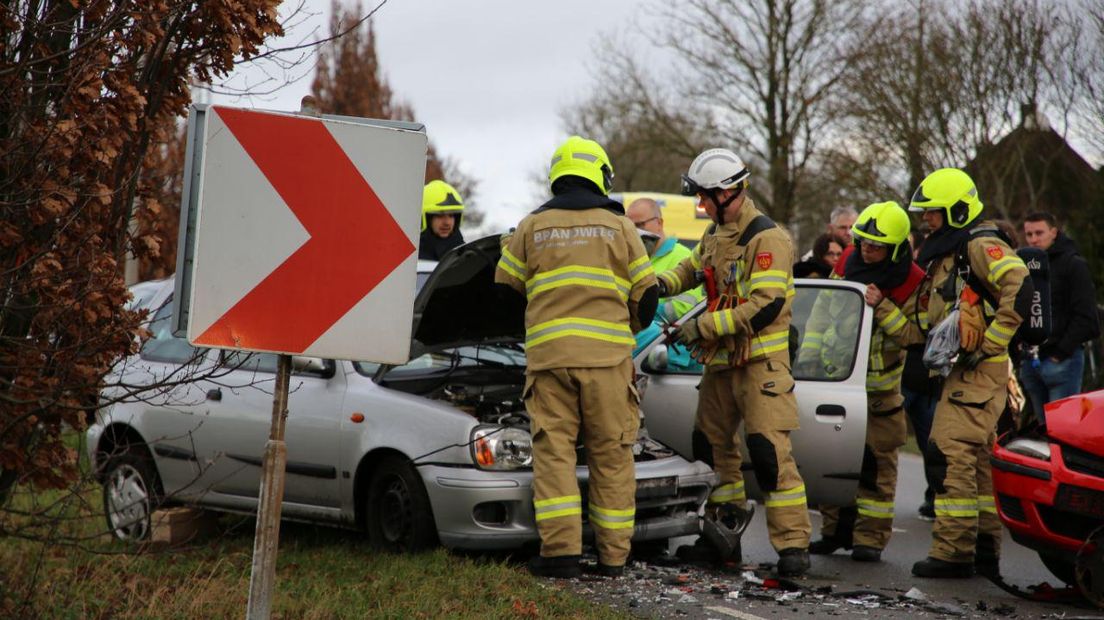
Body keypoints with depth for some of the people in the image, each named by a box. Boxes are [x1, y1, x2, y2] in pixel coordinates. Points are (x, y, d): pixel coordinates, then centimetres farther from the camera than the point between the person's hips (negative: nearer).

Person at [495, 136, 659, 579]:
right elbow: (646, 294, 9)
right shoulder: (618, 226, 7)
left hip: (548, 354, 1)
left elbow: (505, 287, 17)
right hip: (607, 355, 0)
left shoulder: (532, 227, 10)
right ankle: (613, 555, 8)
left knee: (553, 449, 1)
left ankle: (560, 549, -9)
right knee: (611, 454, 5)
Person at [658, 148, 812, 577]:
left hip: (760, 362, -9)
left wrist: (704, 326, -19)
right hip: (721, 363, 9)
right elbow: (692, 268, 31)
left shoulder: (767, 239, -16)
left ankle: (793, 546, -14)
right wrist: (662, 284, 8)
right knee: (715, 446, 14)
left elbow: (766, 307, -23)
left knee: (770, 451, -15)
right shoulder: (715, 234, 12)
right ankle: (723, 537, 24)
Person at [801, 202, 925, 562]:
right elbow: (822, 311, 12)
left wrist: (882, 307, -27)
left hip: (878, 387, -5)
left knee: (876, 462, -2)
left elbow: (912, 334, -19)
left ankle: (871, 537, 4)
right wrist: (808, 355, 7)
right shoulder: (848, 264, 3)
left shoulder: (912, 283, -13)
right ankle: (836, 529, 19)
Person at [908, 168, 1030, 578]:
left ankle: (953, 551, -14)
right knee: (977, 458, 14)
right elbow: (937, 319, 30)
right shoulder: (946, 256, 21)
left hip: (980, 370, -11)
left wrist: (989, 344, -23)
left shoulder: (980, 246, -11)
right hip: (962, 371, 11)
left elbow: (1021, 290, -26)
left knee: (949, 453, -15)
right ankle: (984, 549, 21)